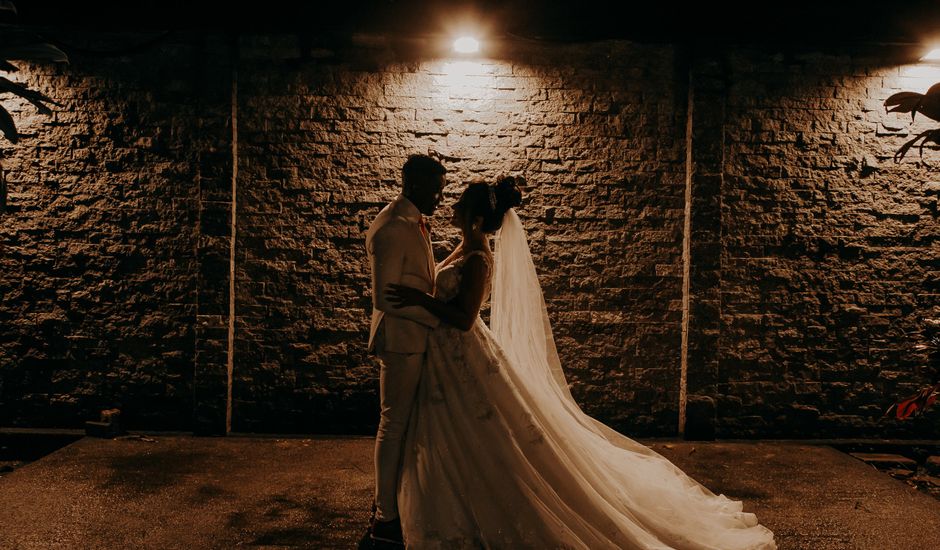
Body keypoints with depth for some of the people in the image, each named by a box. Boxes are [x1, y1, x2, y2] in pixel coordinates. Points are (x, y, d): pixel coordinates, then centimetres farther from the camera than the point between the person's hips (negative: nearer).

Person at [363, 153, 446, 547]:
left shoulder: (415, 222, 11)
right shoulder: (391, 229, -20)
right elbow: (385, 298, -23)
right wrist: (439, 319, -18)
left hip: (416, 336, 10)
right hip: (401, 337, -10)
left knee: (404, 421, 18)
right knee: (394, 424, 0)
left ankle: (388, 498, 34)